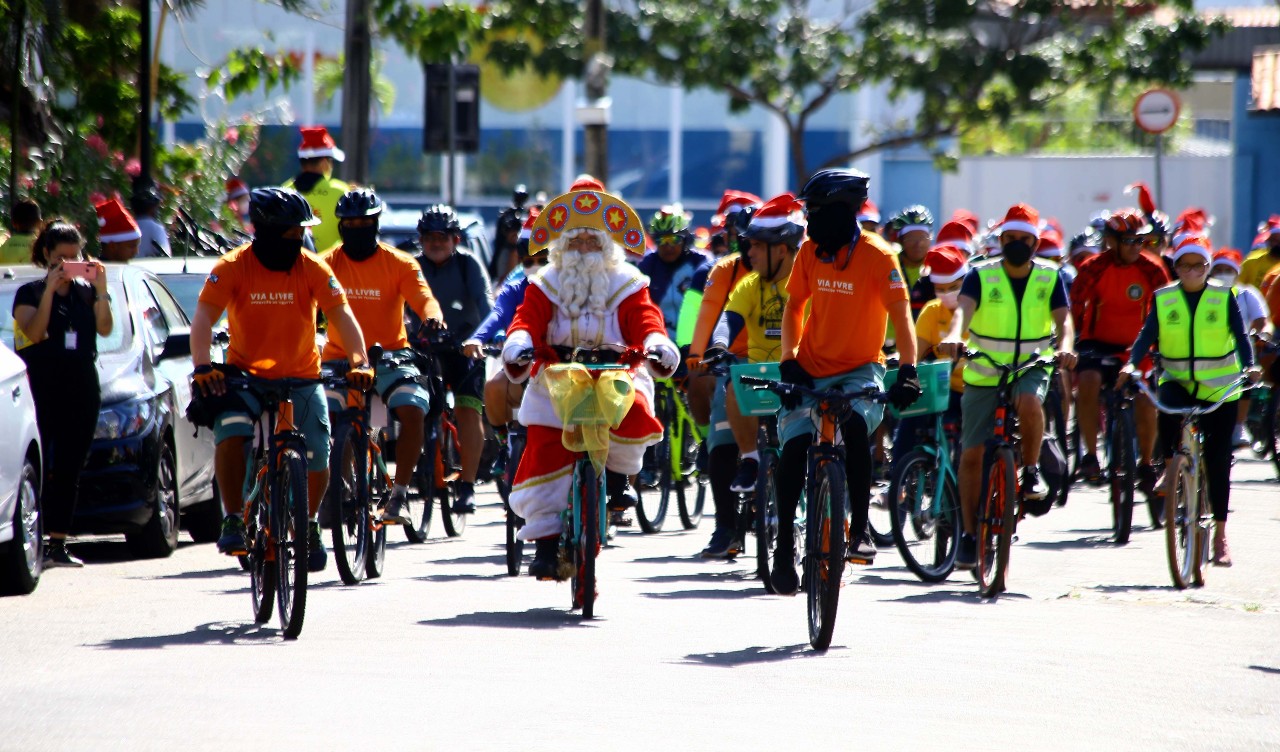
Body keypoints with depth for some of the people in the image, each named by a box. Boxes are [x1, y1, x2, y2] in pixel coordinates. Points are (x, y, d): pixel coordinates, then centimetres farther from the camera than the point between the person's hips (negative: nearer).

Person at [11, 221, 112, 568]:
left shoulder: (87, 293, 13)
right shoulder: (29, 293, 3)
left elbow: (105, 329, -3)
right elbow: (35, 332, -13)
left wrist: (100, 289, -15)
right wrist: (50, 290, -18)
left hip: (82, 391, 4)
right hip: (42, 392, -4)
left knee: (69, 471, 4)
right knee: (39, 469, -11)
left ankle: (58, 543, 7)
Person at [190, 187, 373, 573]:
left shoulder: (312, 269, -5)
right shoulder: (233, 267, -10)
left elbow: (341, 315, -12)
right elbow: (204, 317, -17)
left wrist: (359, 361, -27)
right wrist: (202, 366, -33)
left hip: (301, 378, 1)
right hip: (245, 376, -1)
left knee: (316, 456, -10)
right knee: (230, 434, -29)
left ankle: (309, 524, 20)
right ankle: (233, 520, -13)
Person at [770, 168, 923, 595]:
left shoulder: (877, 256, -12)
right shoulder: (810, 252, 1)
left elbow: (900, 314, -16)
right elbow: (794, 307, 12)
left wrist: (907, 371, -27)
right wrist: (789, 358, -1)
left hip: (860, 368, -4)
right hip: (810, 370, 4)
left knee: (855, 425, -33)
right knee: (793, 446, -11)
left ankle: (860, 528, -24)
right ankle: (784, 540, 6)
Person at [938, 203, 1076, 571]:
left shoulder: (1049, 278, -1)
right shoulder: (981, 276, -6)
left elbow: (1063, 319, -13)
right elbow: (964, 308, -23)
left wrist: (1065, 347, -36)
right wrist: (954, 337, -45)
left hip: (1030, 367, 0)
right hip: (983, 373, 0)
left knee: (1029, 402, -36)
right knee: (972, 454, -2)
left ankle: (1031, 471, -11)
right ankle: (970, 533, 11)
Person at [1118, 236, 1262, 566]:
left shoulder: (1224, 297, -1)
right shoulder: (1164, 299, 2)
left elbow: (1240, 335, -7)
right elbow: (1147, 335, -5)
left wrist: (1249, 366, -25)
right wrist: (1132, 364, -23)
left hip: (1219, 388, -1)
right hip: (1177, 381, 1)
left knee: (1217, 460, -2)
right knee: (1167, 407, -36)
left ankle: (1220, 535, 6)